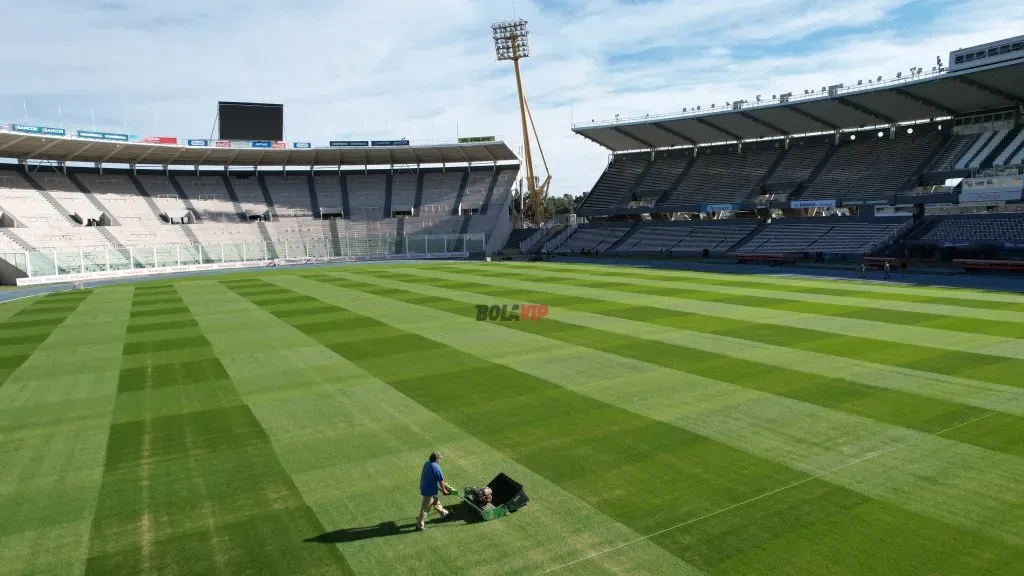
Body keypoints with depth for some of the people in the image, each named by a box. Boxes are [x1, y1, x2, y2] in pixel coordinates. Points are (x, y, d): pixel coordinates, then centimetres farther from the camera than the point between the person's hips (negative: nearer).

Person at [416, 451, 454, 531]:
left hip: (424, 488, 9)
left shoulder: (426, 463, -2)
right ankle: (420, 526, 18)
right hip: (430, 491, -9)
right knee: (425, 509, 6)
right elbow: (441, 481, -19)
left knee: (436, 501, 27)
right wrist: (444, 490, 0)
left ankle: (444, 513, 47)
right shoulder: (436, 467, -28)